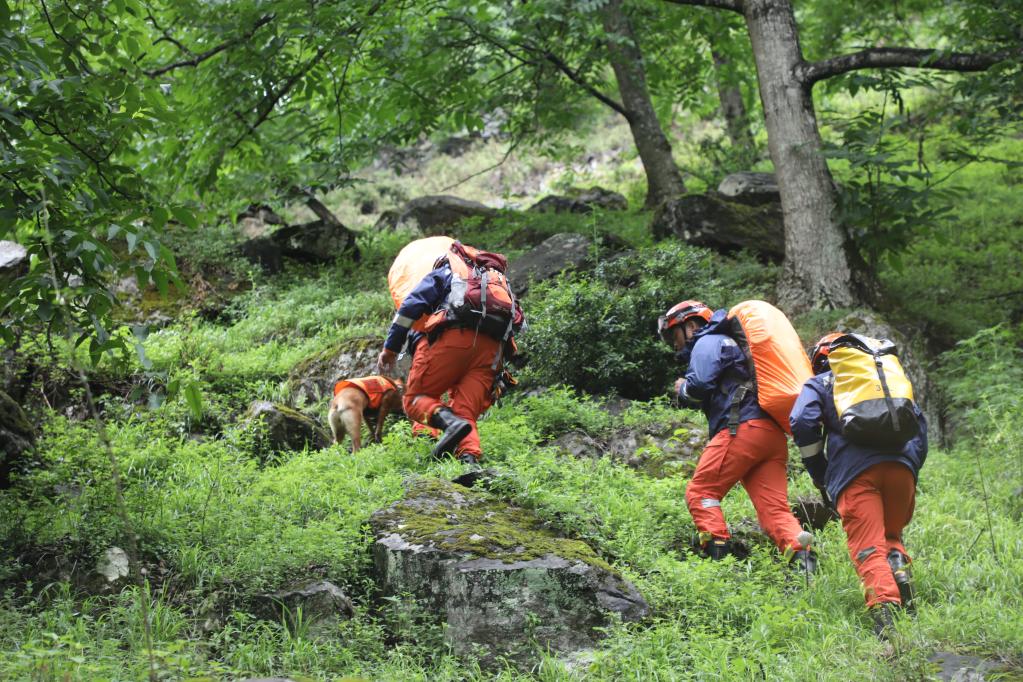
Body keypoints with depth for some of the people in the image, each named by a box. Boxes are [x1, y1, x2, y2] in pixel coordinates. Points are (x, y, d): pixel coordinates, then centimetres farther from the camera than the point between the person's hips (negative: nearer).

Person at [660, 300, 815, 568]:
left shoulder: (707, 343, 7)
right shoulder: (729, 343, 37)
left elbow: (699, 386, -9)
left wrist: (682, 389, 11)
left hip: (744, 428, -9)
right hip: (773, 434, 9)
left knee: (700, 492, -5)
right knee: (774, 507, -2)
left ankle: (718, 555, -18)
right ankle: (801, 554, -23)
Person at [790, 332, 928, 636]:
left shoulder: (819, 384, 21)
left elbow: (803, 422, 2)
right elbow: (918, 418, 24)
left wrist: (820, 475, 9)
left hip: (854, 470, -4)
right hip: (902, 465, 4)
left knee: (868, 548, -9)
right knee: (891, 535, 23)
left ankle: (884, 608, -32)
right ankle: (900, 568, -8)